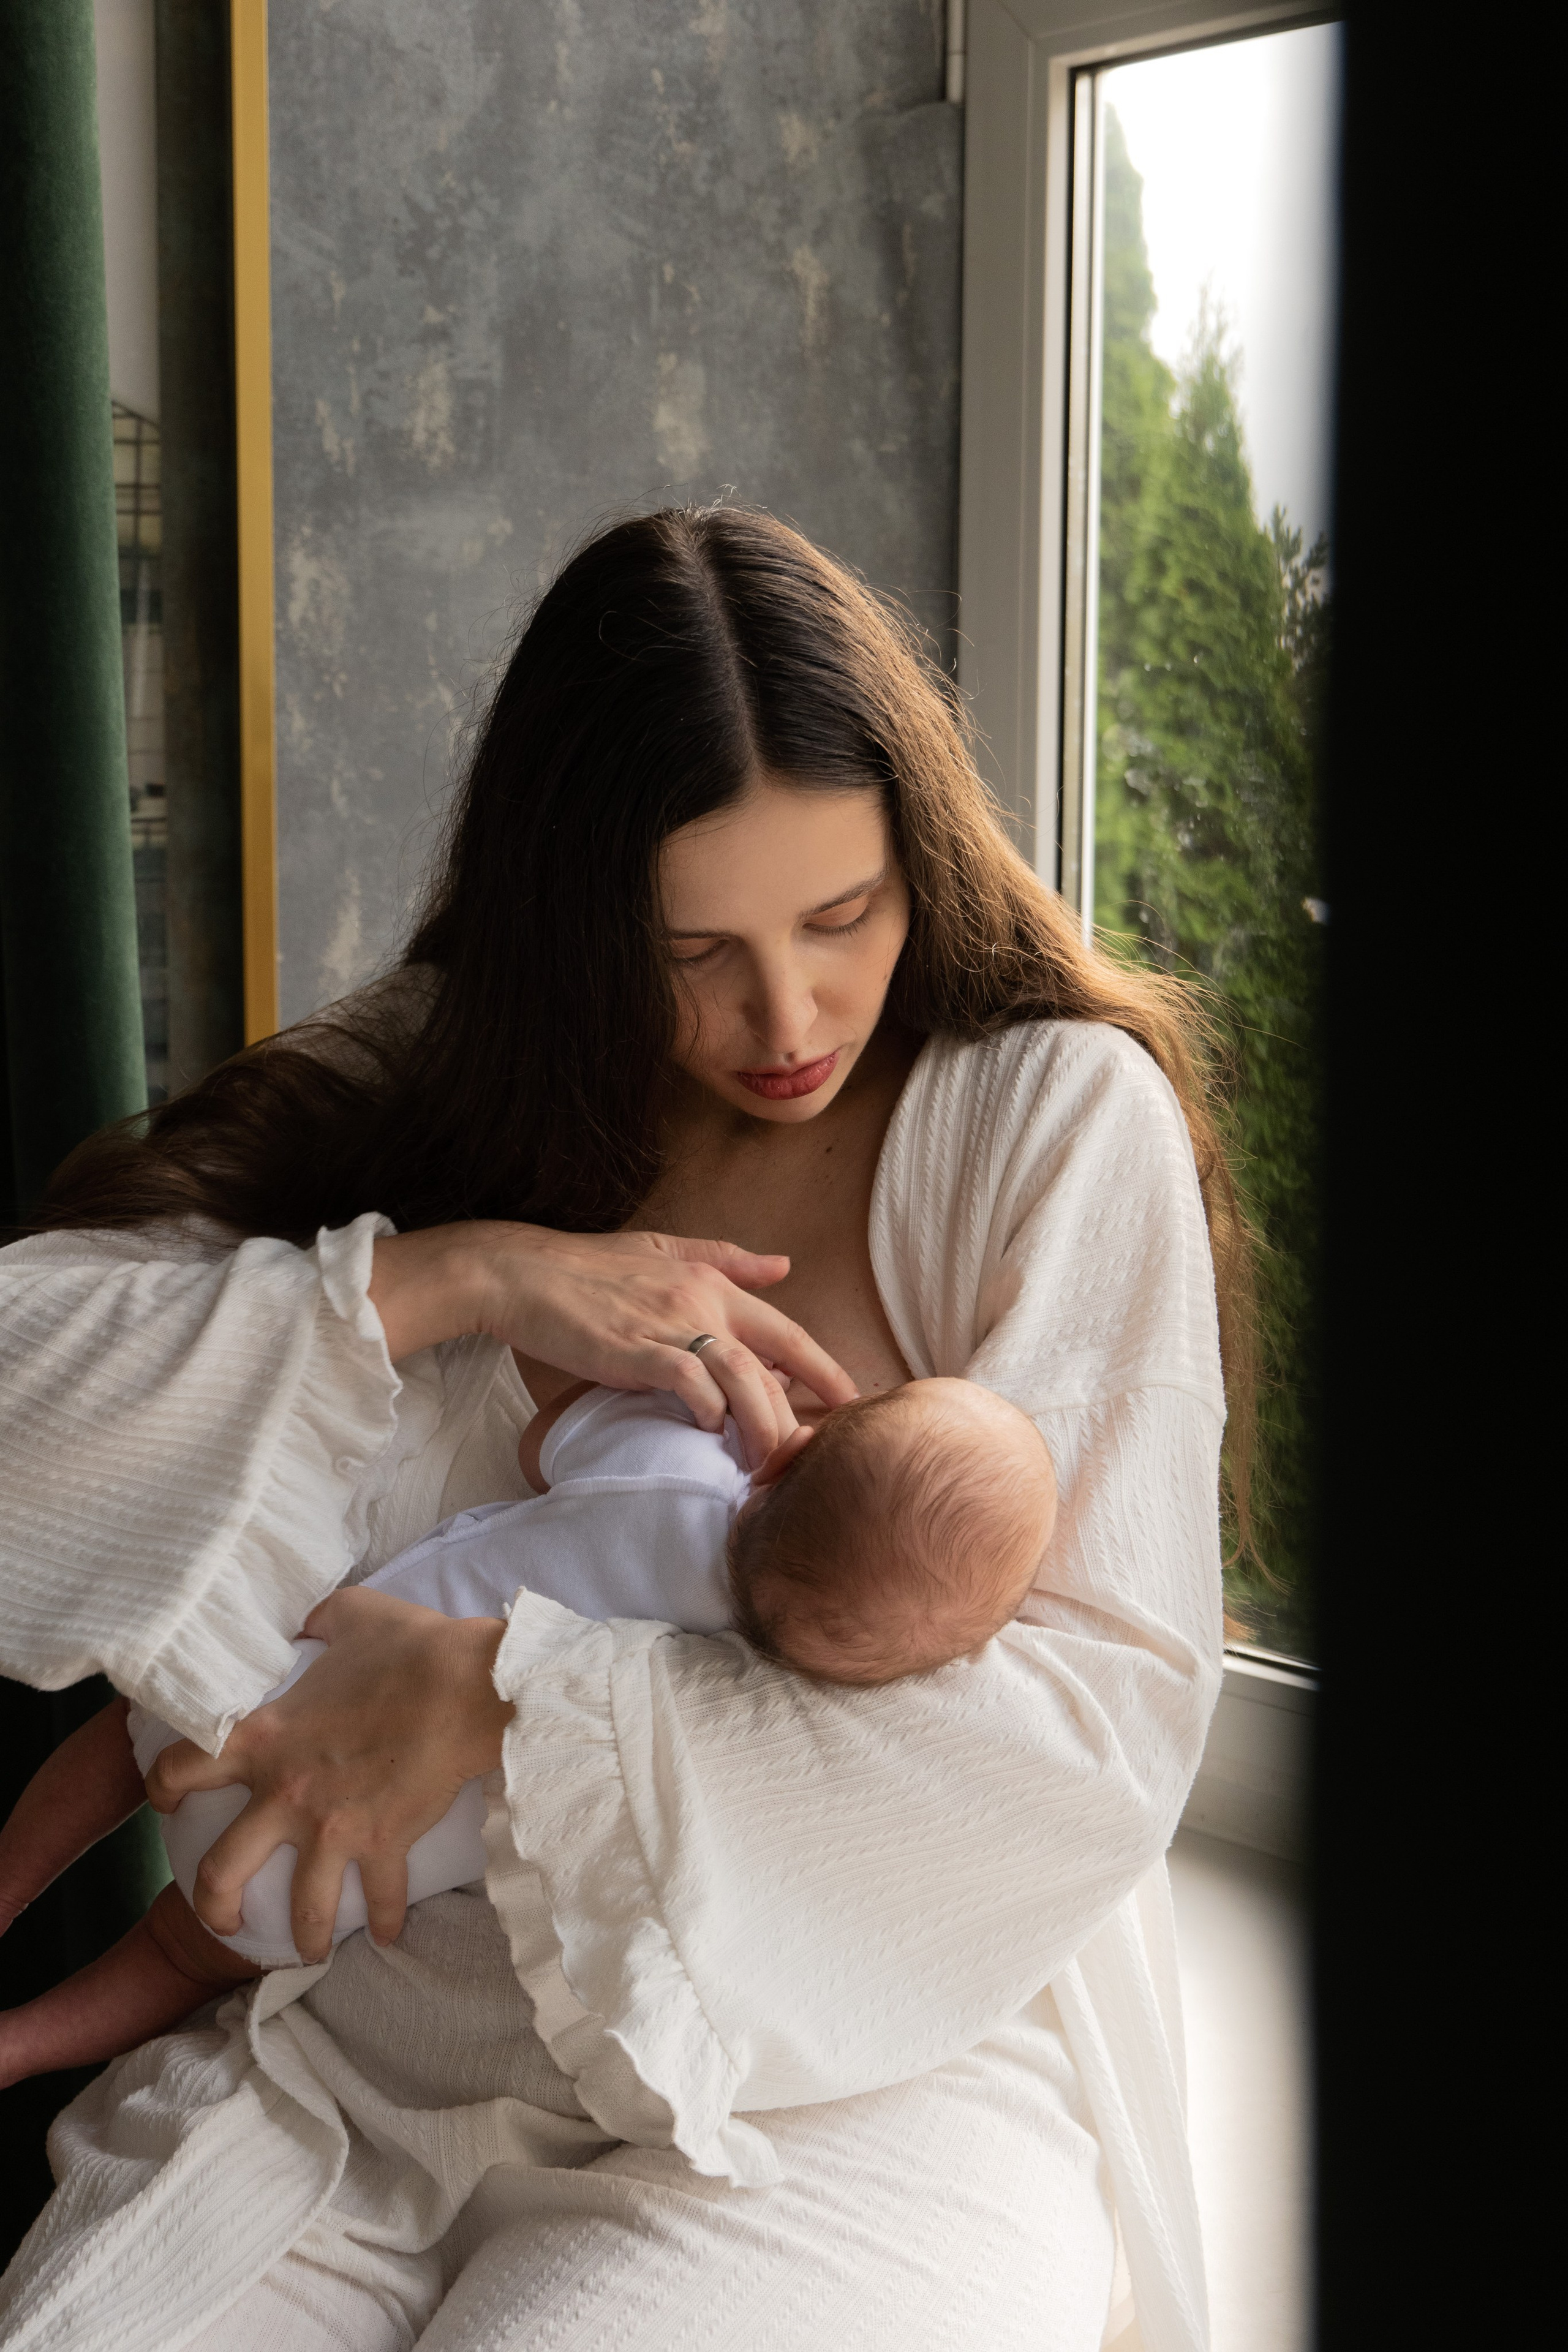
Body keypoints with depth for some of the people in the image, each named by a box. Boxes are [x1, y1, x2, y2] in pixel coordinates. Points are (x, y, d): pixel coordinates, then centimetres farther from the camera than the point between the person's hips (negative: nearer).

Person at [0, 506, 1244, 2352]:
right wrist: (455, 1280, -15)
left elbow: (1108, 1717, -12)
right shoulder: (448, 1115, 5)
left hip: (862, 2069, -2)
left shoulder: (1060, 1114, -4)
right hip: (385, 2041, 3)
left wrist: (507, 1688, -17)